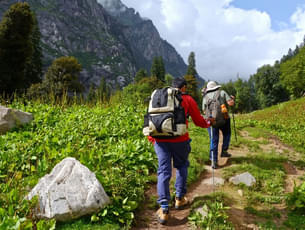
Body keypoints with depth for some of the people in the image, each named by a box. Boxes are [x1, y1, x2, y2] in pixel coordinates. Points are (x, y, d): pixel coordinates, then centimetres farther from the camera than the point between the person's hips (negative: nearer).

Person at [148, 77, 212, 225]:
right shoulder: (187, 99, 8)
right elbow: (198, 121, 13)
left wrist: (151, 138, 21)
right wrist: (208, 123, 34)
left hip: (160, 139, 2)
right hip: (179, 139, -2)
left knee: (164, 172, 3)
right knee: (182, 166, 22)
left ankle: (164, 209, -2)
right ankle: (179, 199, 27)